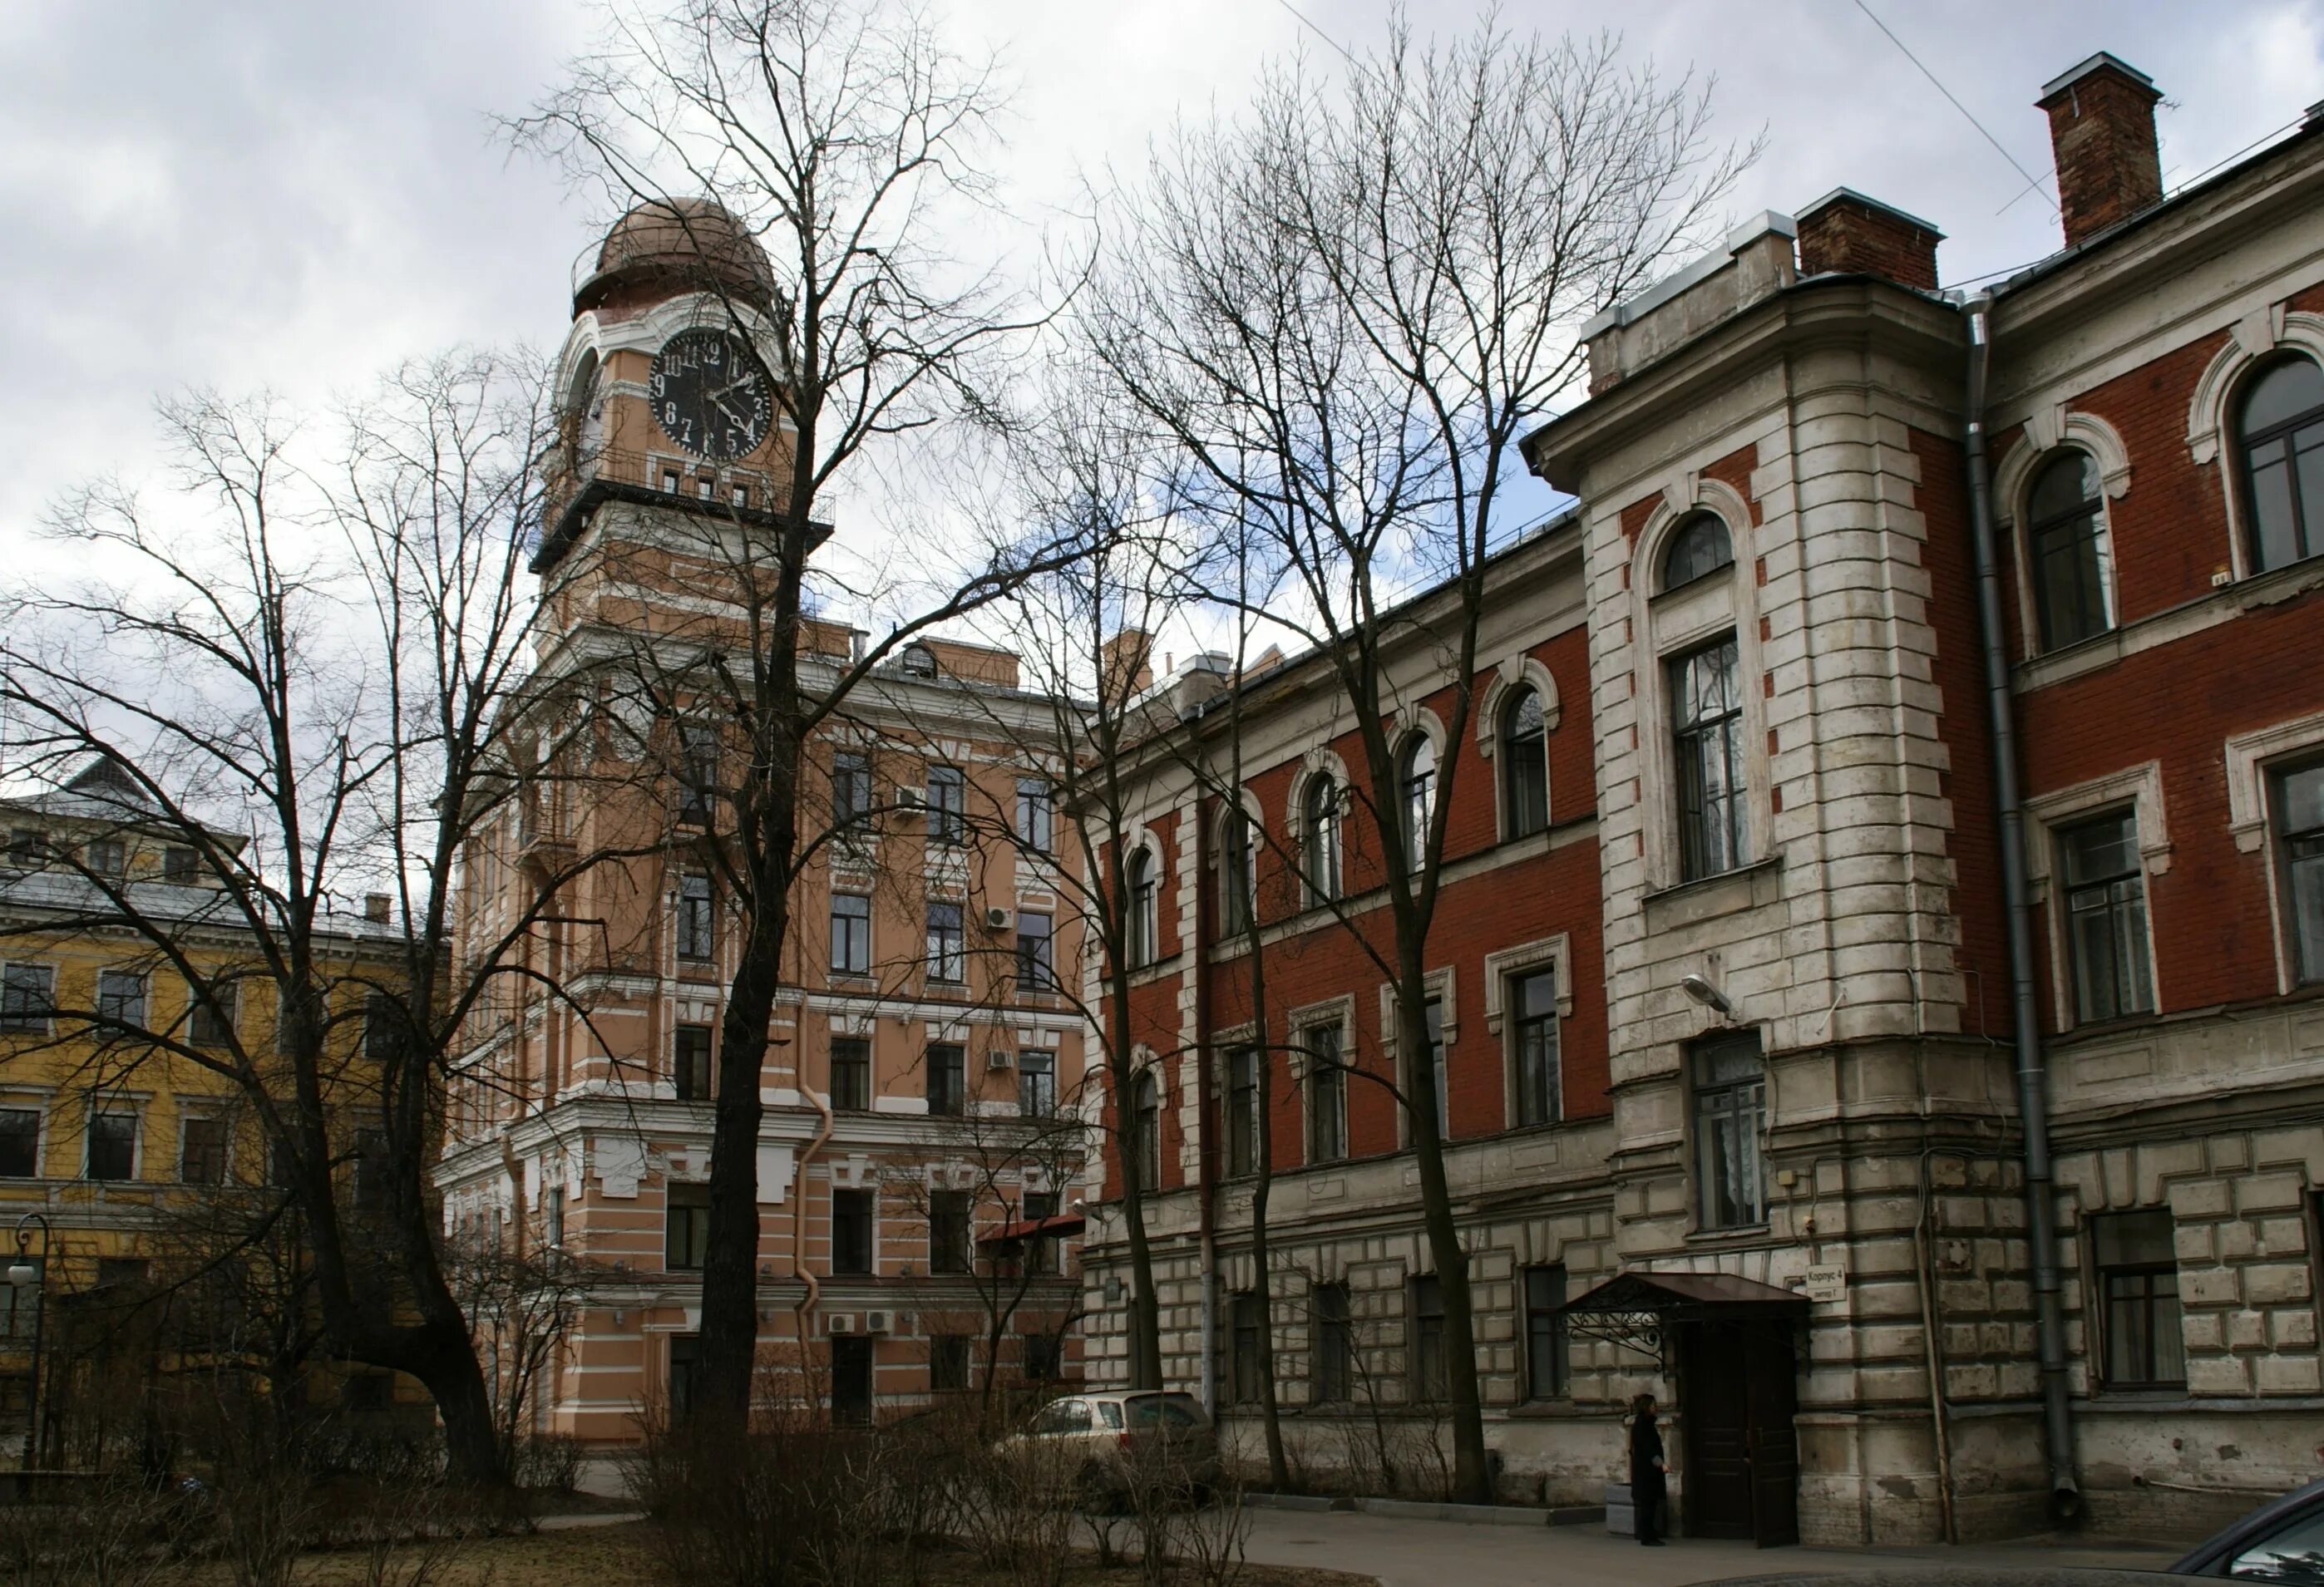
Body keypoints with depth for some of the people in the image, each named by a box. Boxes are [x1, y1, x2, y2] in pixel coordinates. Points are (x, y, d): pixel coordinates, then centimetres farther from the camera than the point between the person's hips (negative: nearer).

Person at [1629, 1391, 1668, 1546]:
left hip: (1650, 1471, 10)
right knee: (1647, 1503, -6)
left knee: (1650, 1503, 10)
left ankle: (1649, 1536, 14)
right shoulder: (1641, 1425, -15)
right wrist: (1661, 1464, -29)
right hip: (1645, 1471, -10)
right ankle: (1647, 1537, -4)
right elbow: (1647, 1448, -23)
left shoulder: (1646, 1423, 15)